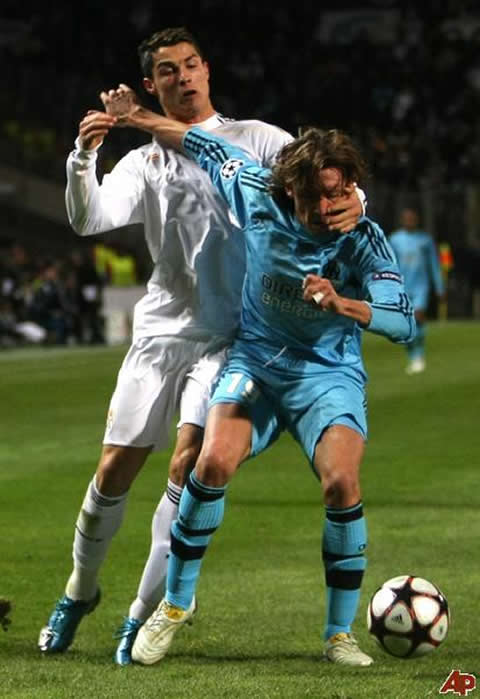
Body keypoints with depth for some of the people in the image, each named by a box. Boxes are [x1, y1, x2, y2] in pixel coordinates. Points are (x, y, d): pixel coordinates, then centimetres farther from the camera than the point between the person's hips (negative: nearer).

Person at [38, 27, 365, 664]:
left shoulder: (253, 139, 6)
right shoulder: (145, 162, 10)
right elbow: (89, 219, -5)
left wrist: (352, 202, -23)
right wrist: (83, 157, -23)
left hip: (230, 336, -2)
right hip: (161, 330, 2)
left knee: (190, 462, -17)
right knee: (116, 468, 3)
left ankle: (145, 612, -9)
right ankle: (80, 591, 25)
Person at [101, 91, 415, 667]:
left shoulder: (363, 239, -16)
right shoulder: (259, 197, -10)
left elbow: (402, 322, -23)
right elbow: (206, 147, 6)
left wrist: (342, 303, -40)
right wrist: (139, 118, 10)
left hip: (329, 374, -1)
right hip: (256, 360, 1)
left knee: (341, 483, -25)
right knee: (214, 461, -23)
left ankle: (340, 633, -8)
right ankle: (176, 603, -2)